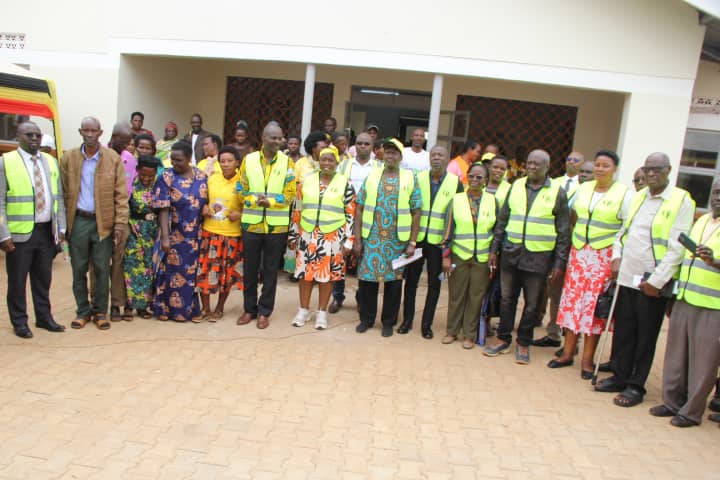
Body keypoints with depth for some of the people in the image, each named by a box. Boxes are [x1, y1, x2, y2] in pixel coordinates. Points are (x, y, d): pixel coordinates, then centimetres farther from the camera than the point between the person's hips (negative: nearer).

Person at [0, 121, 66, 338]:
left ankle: (44, 318, 26)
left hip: (47, 231, 4)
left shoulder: (50, 161, 11)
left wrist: (61, 227, 8)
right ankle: (19, 322, 20)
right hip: (20, 233, -4)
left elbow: (58, 197, 13)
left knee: (44, 279, 13)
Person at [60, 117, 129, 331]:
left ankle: (100, 311, 18)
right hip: (78, 221, 2)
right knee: (78, 269, 8)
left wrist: (120, 223, -8)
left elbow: (121, 194, -2)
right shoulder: (68, 158, 3)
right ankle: (83, 311, 21)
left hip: (103, 222, -1)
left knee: (102, 270, 5)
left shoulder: (113, 158, -2)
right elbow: (63, 192, 4)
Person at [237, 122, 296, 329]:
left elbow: (289, 195, -4)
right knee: (250, 268, 10)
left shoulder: (287, 162, -1)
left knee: (270, 270, 8)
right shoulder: (249, 160, 2)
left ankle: (265, 311, 20)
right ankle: (250, 309, 25)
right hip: (251, 223, 1)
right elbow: (242, 190, 3)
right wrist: (255, 200, -16)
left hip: (276, 225, -1)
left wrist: (270, 202, -20)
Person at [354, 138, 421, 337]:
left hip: (398, 240, -1)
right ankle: (366, 319, 23)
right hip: (372, 238, 1)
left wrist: (412, 242, -4)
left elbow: (416, 212, 1)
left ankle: (389, 322, 23)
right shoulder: (372, 176, 7)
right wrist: (357, 239, 0)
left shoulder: (410, 179, 3)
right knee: (367, 278, 5)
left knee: (394, 281, 7)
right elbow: (359, 208, 5)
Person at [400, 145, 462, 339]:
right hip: (417, 238, 1)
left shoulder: (455, 182, -1)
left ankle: (427, 324, 19)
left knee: (434, 283, 7)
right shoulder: (418, 178, 2)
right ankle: (407, 319, 21)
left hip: (439, 241, -1)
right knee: (411, 280, 7)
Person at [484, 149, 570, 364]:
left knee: (532, 304, 7)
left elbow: (563, 231, -1)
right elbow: (502, 220, 11)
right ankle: (503, 339, 24)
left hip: (539, 258, -2)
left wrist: (559, 262, -5)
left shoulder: (557, 192, -1)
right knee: (507, 299, 10)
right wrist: (494, 250, 6)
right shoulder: (516, 186, 8)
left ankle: (523, 344, 22)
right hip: (511, 254, 3)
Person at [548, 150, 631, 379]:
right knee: (572, 301, 6)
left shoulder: (624, 194, -4)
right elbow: (571, 215, 18)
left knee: (594, 306, -1)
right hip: (578, 253, 4)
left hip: (604, 257, -4)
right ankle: (568, 353, 17)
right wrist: (572, 239, 8)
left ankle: (587, 359, 10)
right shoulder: (584, 188, 9)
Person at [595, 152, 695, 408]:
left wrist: (656, 281, -16)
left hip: (653, 283, -5)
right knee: (623, 331, 13)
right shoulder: (637, 197, 11)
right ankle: (620, 376, 28)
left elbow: (677, 248, -13)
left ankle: (636, 386, 18)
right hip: (627, 277, 5)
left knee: (645, 337, 6)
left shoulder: (682, 201, -7)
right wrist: (616, 256, 3)